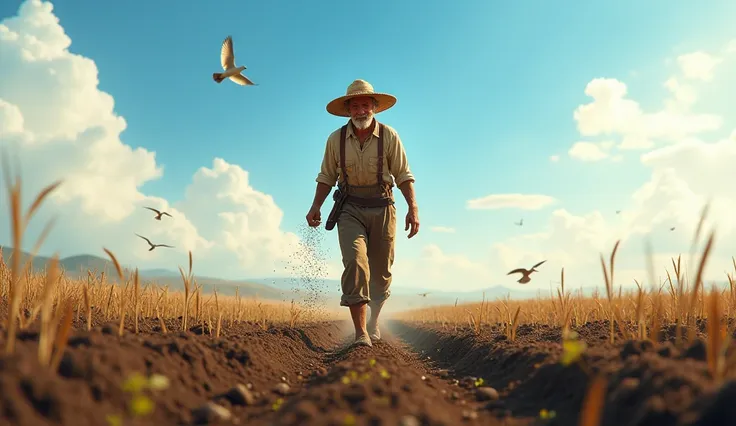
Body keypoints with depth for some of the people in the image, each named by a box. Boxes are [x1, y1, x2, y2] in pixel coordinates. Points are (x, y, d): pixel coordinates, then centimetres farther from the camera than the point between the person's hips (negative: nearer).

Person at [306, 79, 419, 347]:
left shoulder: (389, 136, -5)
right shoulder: (336, 139, -1)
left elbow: (404, 176, -5)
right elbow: (327, 177, 7)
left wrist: (413, 208, -15)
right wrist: (315, 207, -5)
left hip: (382, 208, 0)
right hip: (350, 209, 0)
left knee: (381, 271, 9)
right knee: (355, 262, -19)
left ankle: (374, 318, 37)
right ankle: (361, 334, -17)